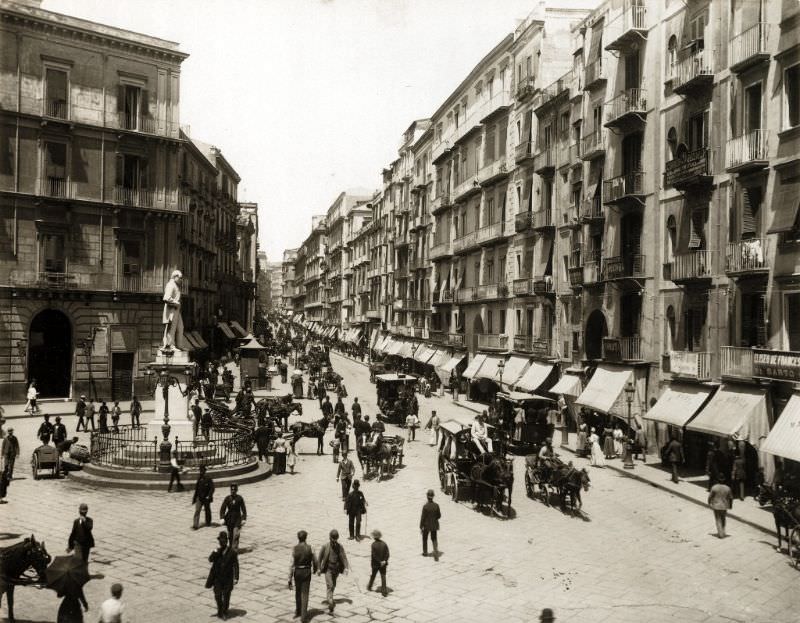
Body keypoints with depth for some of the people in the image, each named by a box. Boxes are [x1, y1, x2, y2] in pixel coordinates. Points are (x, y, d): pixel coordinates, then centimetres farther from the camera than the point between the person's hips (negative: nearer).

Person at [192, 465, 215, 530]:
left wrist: (209, 496, -21)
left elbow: (212, 488, -13)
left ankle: (208, 523, 31)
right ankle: (195, 525, -10)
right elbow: (196, 487, 13)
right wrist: (194, 497, 15)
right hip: (199, 497, 4)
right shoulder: (199, 478, 3)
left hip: (206, 498, -4)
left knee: (207, 510, 13)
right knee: (197, 511, -7)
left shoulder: (208, 478, -13)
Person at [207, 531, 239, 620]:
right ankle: (220, 610, 29)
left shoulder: (232, 551, -11)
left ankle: (225, 612, 27)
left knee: (226, 596, 8)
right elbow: (210, 559, -9)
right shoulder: (217, 550, 0)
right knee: (217, 595, 6)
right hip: (217, 576, 3)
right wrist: (215, 552, -24)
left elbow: (236, 565, -8)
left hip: (228, 577, -3)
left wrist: (236, 578, -10)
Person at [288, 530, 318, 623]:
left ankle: (298, 611, 39)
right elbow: (315, 561, -1)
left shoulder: (294, 549, -14)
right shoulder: (310, 548, -12)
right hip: (307, 572, 0)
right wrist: (315, 568, 23)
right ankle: (303, 615, -4)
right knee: (305, 593, 5)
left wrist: (289, 579, -9)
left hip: (297, 572, 0)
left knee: (298, 591, 22)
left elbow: (292, 565, -15)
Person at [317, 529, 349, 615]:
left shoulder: (340, 546, -5)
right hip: (328, 569, -4)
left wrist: (346, 567, -12)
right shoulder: (325, 546, -12)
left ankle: (329, 599, 42)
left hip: (336, 569, 4)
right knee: (329, 585, -14)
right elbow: (320, 557, -5)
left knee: (333, 585, 18)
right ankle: (331, 605, -18)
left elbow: (344, 557, -2)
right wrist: (319, 568, -5)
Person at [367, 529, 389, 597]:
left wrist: (380, 562, -13)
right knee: (383, 577, 4)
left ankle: (369, 587, 41)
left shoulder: (374, 544, -17)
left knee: (373, 575, 19)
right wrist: (385, 561, -9)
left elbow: (374, 555, -18)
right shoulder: (384, 543, -5)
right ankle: (384, 592, 0)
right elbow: (387, 553, -7)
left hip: (375, 564, -2)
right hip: (383, 564, 2)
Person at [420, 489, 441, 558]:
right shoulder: (436, 505, -12)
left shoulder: (425, 506, -22)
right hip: (434, 525, 3)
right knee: (434, 538, 17)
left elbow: (422, 518, -17)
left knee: (425, 538, 20)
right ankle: (436, 550, -6)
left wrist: (421, 527, -7)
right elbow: (439, 516, -2)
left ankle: (425, 552, 32)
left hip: (426, 525, -3)